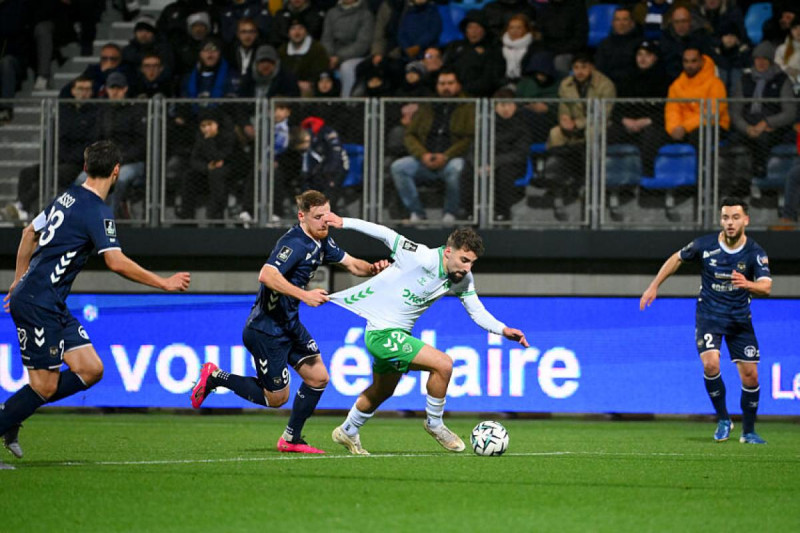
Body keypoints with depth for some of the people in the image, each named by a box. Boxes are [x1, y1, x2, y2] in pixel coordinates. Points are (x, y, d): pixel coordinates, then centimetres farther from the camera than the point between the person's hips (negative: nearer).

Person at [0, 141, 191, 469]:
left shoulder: (69, 197, 13)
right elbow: (117, 263, -23)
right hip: (38, 305, -9)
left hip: (52, 306, 9)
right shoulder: (97, 211, -15)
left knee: (91, 370, 5)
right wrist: (163, 283, -14)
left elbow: (30, 233, 25)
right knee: (45, 385, -7)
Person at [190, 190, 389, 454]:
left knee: (318, 377, 7)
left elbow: (351, 263, 17)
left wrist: (373, 268, -5)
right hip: (266, 330, -9)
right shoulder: (295, 243, -24)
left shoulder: (321, 242, 6)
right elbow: (267, 275, -37)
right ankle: (215, 377, 16)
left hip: (289, 324, 10)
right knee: (276, 398, 1)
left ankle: (291, 439, 21)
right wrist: (304, 295, -43)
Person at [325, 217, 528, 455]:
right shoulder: (421, 257, -26)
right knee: (443, 364, -21)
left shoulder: (463, 279, -5)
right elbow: (386, 235, -16)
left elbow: (477, 311, 3)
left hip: (399, 334, 9)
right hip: (382, 333, -9)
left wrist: (503, 330, -13)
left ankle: (347, 432, 52)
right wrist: (344, 222, -11)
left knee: (382, 391, 28)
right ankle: (434, 423, -1)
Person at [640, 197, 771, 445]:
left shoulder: (755, 252, -12)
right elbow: (677, 259, 8)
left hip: (739, 319, 1)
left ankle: (748, 432, 18)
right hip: (709, 315, -1)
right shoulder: (705, 245, -10)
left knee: (750, 375, -1)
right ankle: (723, 420, -3)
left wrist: (748, 284, -46)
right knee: (710, 363, -23)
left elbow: (766, 286, -24)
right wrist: (653, 286, 8)